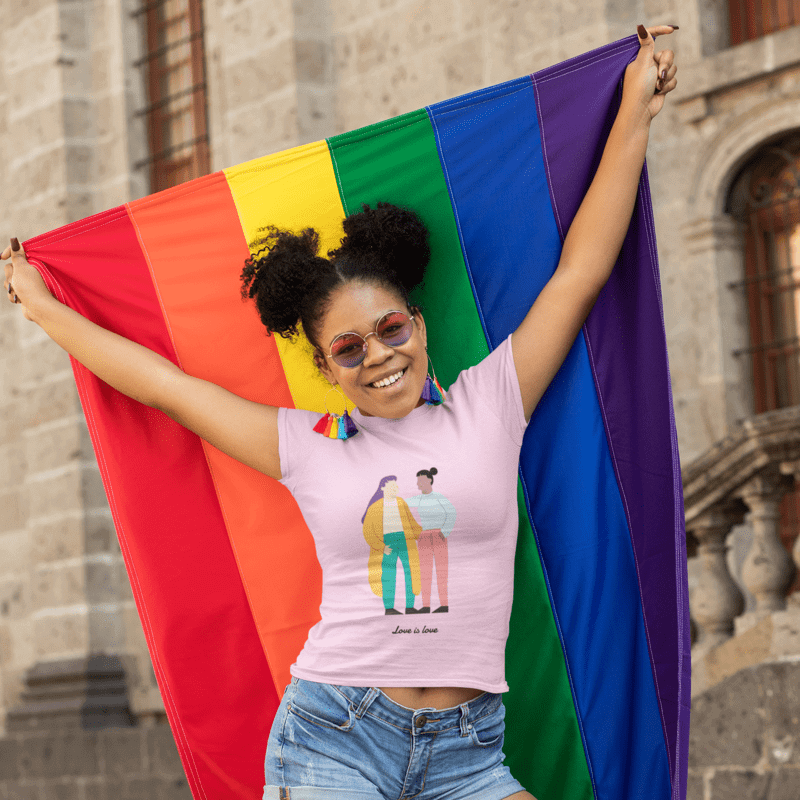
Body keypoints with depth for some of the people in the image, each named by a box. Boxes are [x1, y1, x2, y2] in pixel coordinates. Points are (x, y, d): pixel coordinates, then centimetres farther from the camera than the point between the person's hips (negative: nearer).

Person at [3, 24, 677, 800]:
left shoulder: (487, 404, 8)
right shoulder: (309, 452, 9)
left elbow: (581, 269, 9)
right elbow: (162, 381, 18)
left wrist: (634, 111, 10)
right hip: (333, 737, 0)